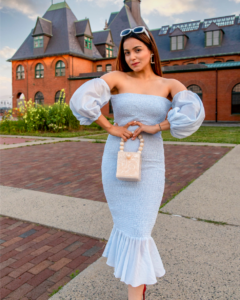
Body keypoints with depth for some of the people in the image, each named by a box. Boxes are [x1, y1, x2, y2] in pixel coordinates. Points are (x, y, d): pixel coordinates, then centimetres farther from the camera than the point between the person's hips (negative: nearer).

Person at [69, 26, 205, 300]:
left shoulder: (169, 85, 1)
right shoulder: (116, 78, 0)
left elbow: (194, 112, -17)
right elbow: (80, 100, -14)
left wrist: (155, 127, -18)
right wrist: (111, 128, -13)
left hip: (149, 163, -1)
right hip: (116, 160, 1)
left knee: (137, 229, 1)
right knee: (125, 223, 15)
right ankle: (141, 275, 43)